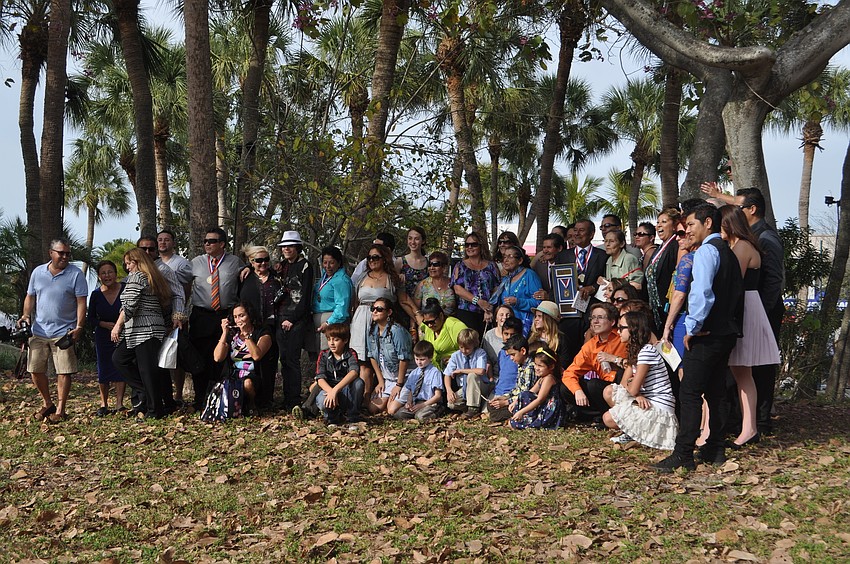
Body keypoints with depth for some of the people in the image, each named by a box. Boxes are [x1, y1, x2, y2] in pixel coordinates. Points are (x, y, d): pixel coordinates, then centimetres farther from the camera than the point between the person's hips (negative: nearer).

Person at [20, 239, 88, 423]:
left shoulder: (76, 274, -4)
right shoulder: (38, 272, 8)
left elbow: (81, 303, -7)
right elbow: (30, 297, 16)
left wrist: (79, 327, -16)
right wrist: (26, 315, -2)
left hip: (64, 332, -4)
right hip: (39, 331, 4)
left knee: (64, 372, -4)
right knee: (35, 370, 7)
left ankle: (60, 410, 5)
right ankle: (47, 404, 24)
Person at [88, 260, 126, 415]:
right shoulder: (96, 295, -4)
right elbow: (91, 319, 3)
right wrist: (104, 324, -16)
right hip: (103, 337, 2)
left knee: (121, 367, -8)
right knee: (104, 369, 6)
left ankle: (119, 404, -6)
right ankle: (103, 404, 17)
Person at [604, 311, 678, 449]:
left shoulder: (647, 351, -19)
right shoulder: (635, 350, 13)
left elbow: (633, 390, -20)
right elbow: (625, 383, 8)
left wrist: (629, 384, 4)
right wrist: (638, 395, -12)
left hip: (660, 407, -10)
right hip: (646, 401, 10)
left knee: (608, 419, -15)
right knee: (608, 391, 4)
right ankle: (631, 432, 7)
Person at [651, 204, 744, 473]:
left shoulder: (706, 250, -12)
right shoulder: (728, 252, 18)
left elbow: (701, 292, -25)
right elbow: (736, 292, 23)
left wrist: (693, 328, -17)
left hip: (707, 334, -10)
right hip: (727, 331, 10)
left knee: (690, 393, -8)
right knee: (716, 391, 14)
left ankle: (683, 455, -9)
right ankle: (715, 450, 19)